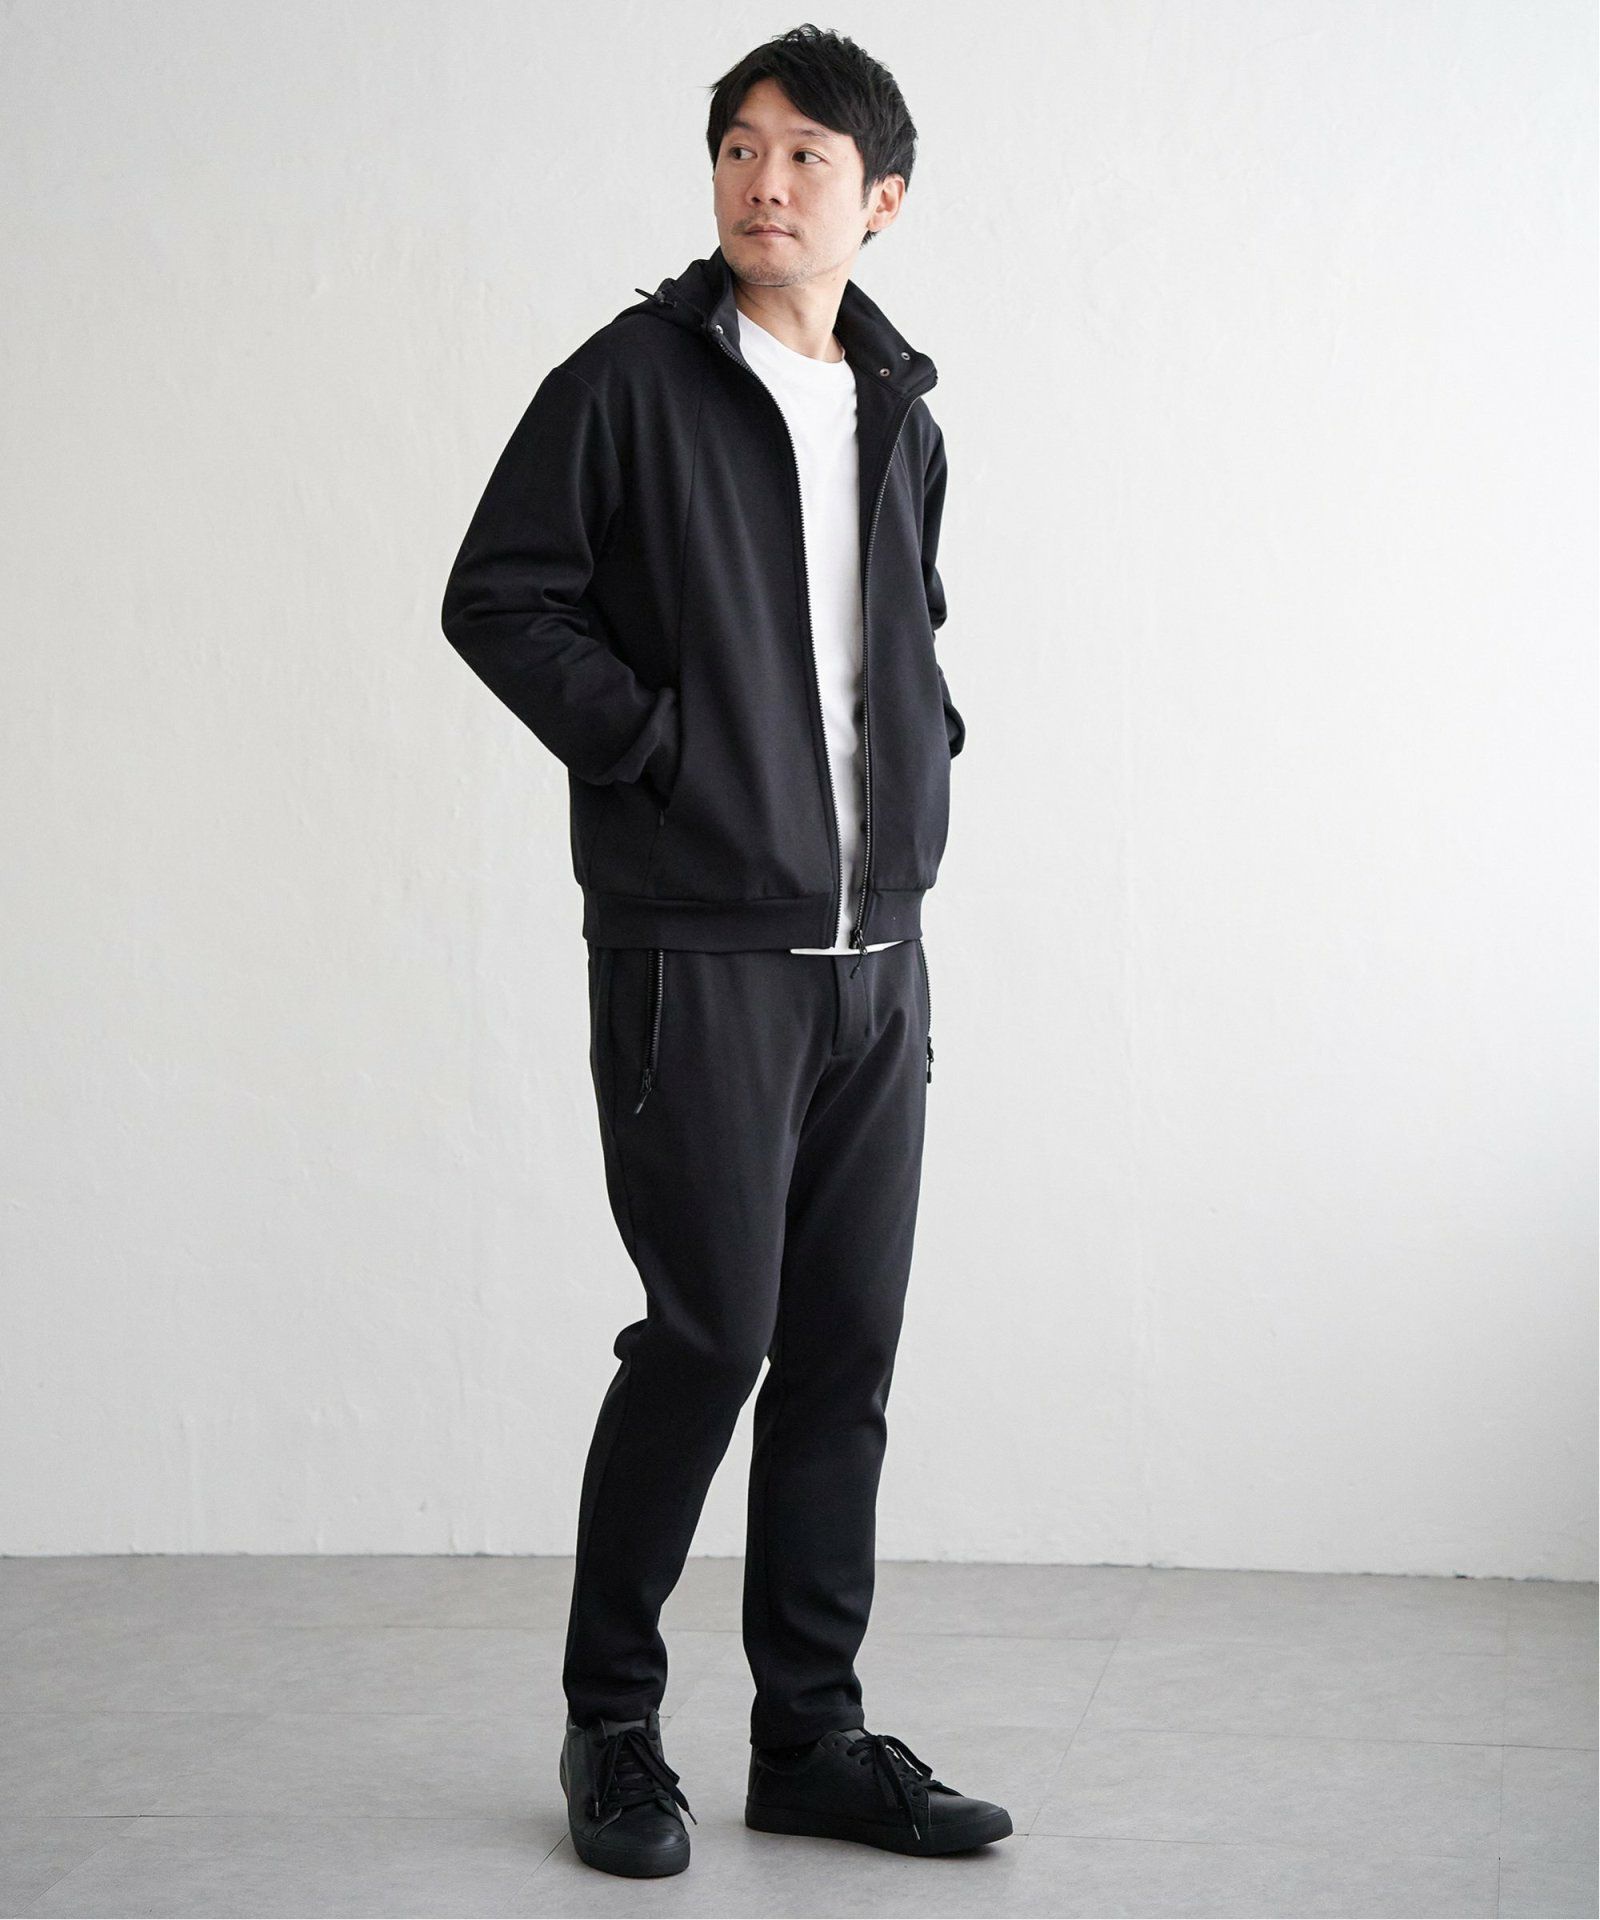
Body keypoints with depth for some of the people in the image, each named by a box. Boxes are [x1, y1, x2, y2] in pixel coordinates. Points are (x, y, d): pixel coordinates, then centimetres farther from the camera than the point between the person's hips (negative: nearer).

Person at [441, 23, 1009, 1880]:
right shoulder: (629, 383, -4)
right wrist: (663, 741, -12)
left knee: (844, 1347, 7)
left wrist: (927, 739, 10)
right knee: (712, 1329, -6)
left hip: (876, 955, 6)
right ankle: (610, 1723, 11)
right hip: (696, 944, -6)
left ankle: (811, 1736, 17)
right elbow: (495, 598, -6)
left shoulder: (903, 417, 14)